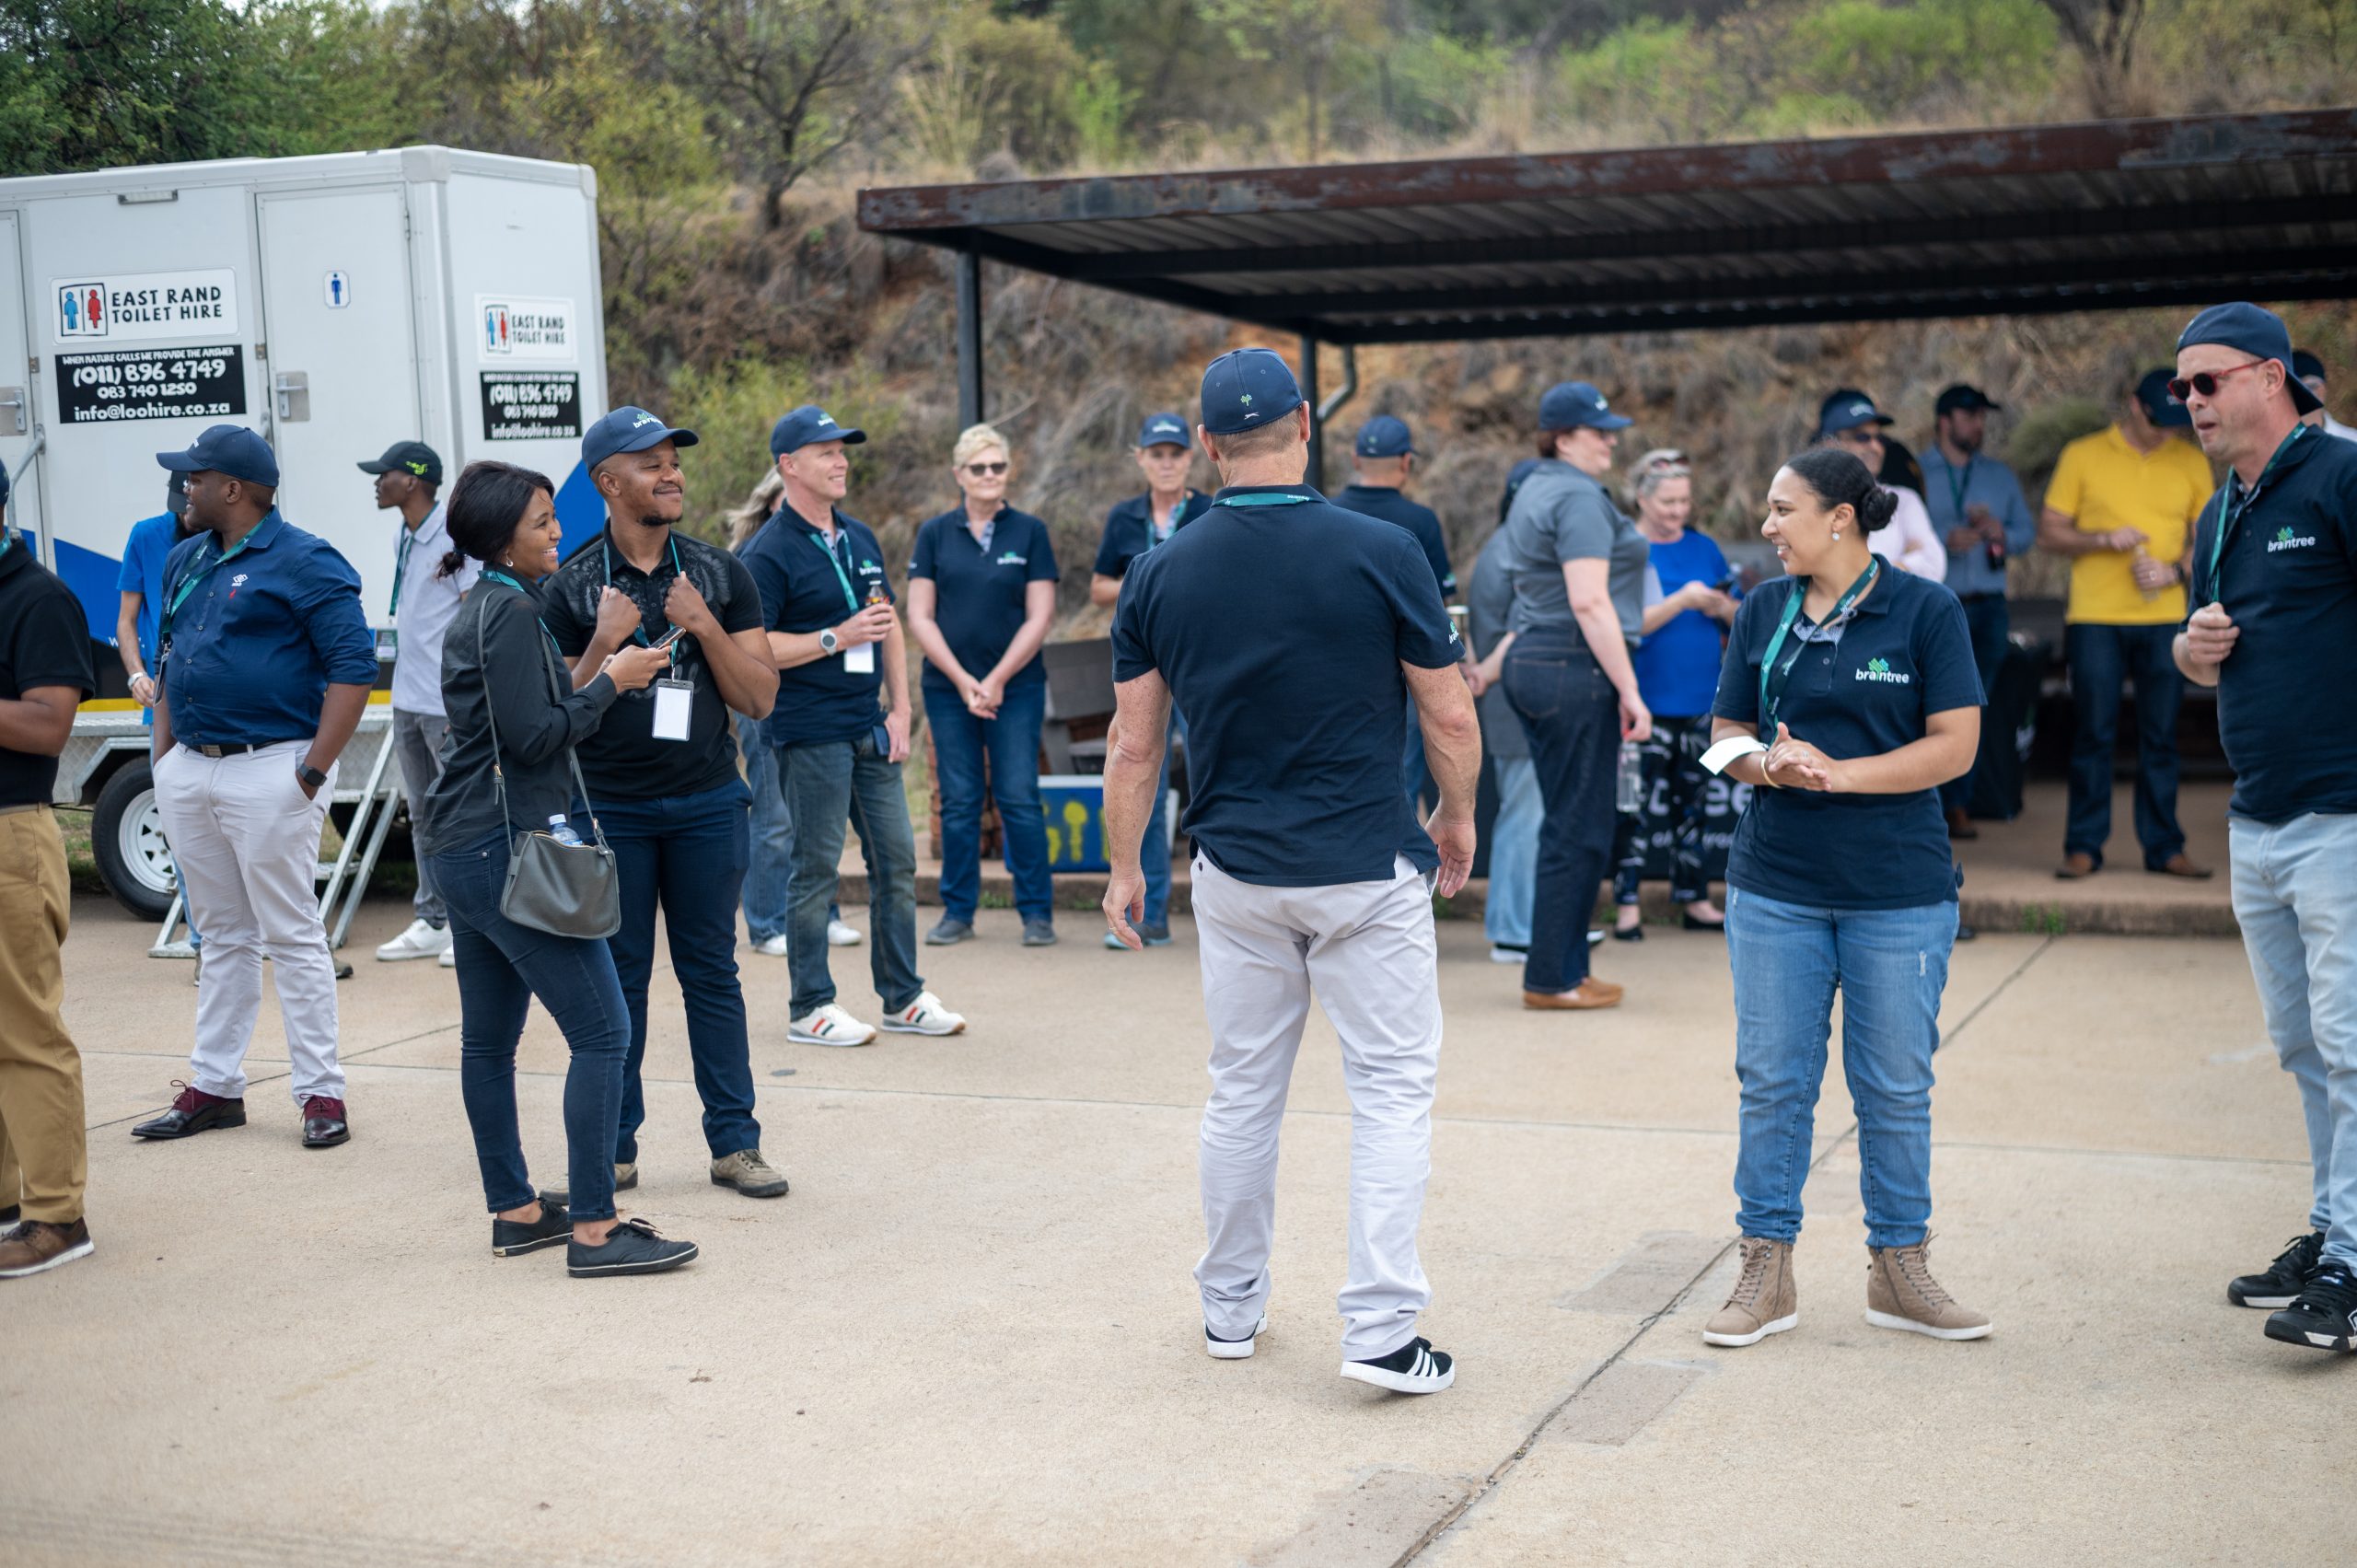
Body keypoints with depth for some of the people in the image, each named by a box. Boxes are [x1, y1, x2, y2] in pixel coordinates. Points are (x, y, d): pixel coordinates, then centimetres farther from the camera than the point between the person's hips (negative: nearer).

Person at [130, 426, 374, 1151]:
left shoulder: (303, 562, -9)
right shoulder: (186, 561, 15)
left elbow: (354, 667, -14)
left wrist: (314, 771, -17)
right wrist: (164, 753, 13)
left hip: (269, 771, -8)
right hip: (188, 773, 8)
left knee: (292, 937, -3)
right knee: (221, 936, 14)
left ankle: (321, 1093, 3)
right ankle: (214, 1088, 22)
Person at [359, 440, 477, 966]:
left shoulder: (455, 538, -13)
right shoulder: (404, 541, 14)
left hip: (447, 703, -9)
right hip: (407, 701, 9)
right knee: (423, 815, 13)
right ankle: (432, 922, 21)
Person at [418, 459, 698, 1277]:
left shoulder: (485, 608, 16)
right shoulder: (510, 612, -14)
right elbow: (534, 735, -18)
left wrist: (599, 667, 15)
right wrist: (611, 681, -9)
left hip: (464, 845, 11)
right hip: (507, 847, -11)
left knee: (489, 1038, 13)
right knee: (602, 1031, -9)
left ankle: (515, 1210, 22)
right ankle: (594, 1229, -8)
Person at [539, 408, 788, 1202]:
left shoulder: (721, 574, 4)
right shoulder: (570, 588, -2)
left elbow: (759, 699, 2)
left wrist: (704, 628, -11)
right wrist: (605, 643, -16)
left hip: (707, 803, 1)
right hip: (610, 810, -1)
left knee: (711, 973, 7)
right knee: (617, 979, 6)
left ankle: (734, 1141, 12)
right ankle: (614, 1145, 16)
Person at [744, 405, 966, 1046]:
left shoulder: (860, 539, 14)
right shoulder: (770, 552, -9)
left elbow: (889, 627, 19)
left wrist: (899, 711, 9)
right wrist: (838, 638, -18)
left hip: (870, 728, 7)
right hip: (810, 734, -7)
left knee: (897, 858, 9)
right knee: (816, 866, -1)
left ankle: (904, 997, 18)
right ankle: (809, 1008, 9)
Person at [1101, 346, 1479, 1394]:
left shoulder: (1161, 574, -2)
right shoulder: (1381, 554, -11)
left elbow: (1133, 745, 2)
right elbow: (1451, 720, -5)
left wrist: (1126, 869, 14)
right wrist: (1457, 820, 12)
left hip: (1235, 869, 3)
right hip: (1368, 870, -3)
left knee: (1241, 1092, 15)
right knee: (1392, 1089, 4)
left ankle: (1230, 1309, 26)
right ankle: (1381, 1330, 0)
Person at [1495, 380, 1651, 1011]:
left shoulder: (1533, 491, 18)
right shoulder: (1578, 497, -13)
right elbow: (1589, 603, -21)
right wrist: (1629, 689, -19)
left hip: (1532, 665, 10)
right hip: (1575, 671, -10)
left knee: (1568, 824, 14)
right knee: (1578, 829, -4)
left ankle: (1562, 968, 19)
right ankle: (1552, 978, 1)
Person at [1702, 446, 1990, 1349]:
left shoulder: (1925, 611, -5)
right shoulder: (1763, 613, 7)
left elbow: (1955, 745, -9)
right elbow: (1728, 732, 9)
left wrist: (1838, 772, -17)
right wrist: (1765, 765, -14)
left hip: (1899, 893, -3)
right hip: (1775, 886, 3)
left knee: (1894, 1087, 6)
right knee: (1771, 1081, 6)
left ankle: (1898, 1271, 20)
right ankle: (1766, 1274, 16)